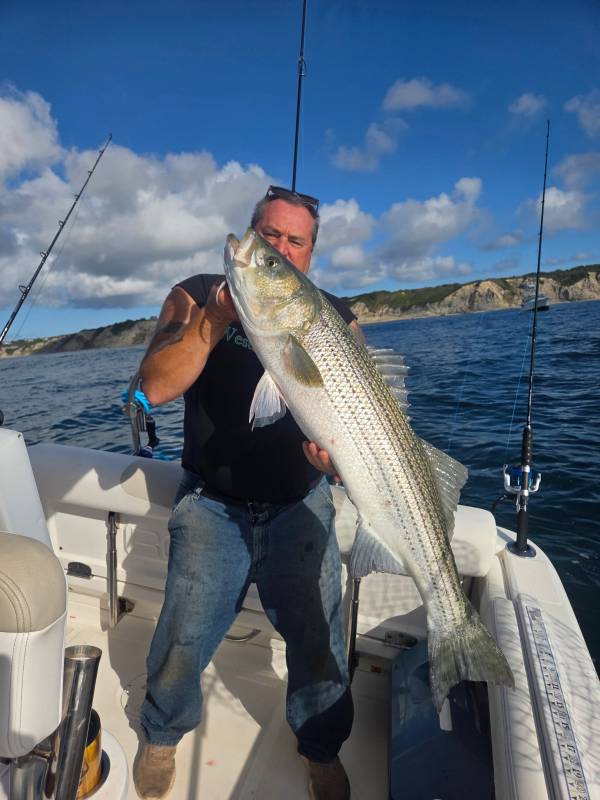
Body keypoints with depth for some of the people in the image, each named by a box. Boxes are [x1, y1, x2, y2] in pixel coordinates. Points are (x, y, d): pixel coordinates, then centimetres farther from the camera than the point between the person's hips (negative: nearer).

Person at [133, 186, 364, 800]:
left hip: (298, 503, 1)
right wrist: (217, 317, -22)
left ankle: (322, 750, 30)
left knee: (318, 638, -4)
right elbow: (156, 387, -11)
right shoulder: (196, 295, 2)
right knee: (184, 639, -4)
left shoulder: (337, 319, 3)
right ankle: (163, 735, 33)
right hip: (213, 503, 0)